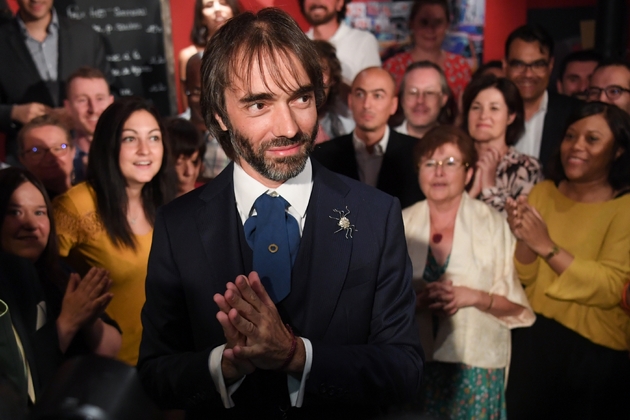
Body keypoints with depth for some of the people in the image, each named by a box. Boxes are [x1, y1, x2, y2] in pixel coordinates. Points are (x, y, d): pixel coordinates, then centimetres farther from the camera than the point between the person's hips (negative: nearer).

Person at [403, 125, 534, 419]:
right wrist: (417, 299, -16)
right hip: (414, 362, 2)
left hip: (476, 364, -1)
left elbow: (515, 305, -1)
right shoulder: (401, 224, 2)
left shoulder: (492, 224, -4)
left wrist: (474, 297, -18)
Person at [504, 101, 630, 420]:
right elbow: (526, 278, -1)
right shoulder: (542, 192, 1)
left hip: (595, 350, -3)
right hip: (531, 336, 3)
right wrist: (523, 240, -21)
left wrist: (547, 246, -29)